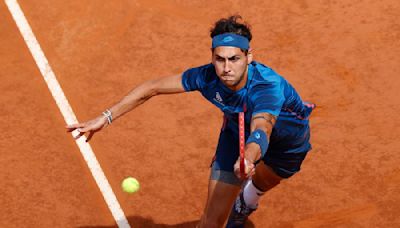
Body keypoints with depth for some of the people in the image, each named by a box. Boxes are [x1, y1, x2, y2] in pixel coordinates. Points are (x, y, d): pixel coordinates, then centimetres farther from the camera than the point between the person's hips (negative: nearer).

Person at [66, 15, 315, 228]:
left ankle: (242, 208, 67)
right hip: (237, 131, 2)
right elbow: (152, 88, -22)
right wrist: (105, 118, -25)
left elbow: (261, 131, -64)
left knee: (260, 184, 29)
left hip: (289, 139, -1)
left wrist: (247, 160, -86)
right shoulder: (208, 77, -32)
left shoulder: (268, 87, -45)